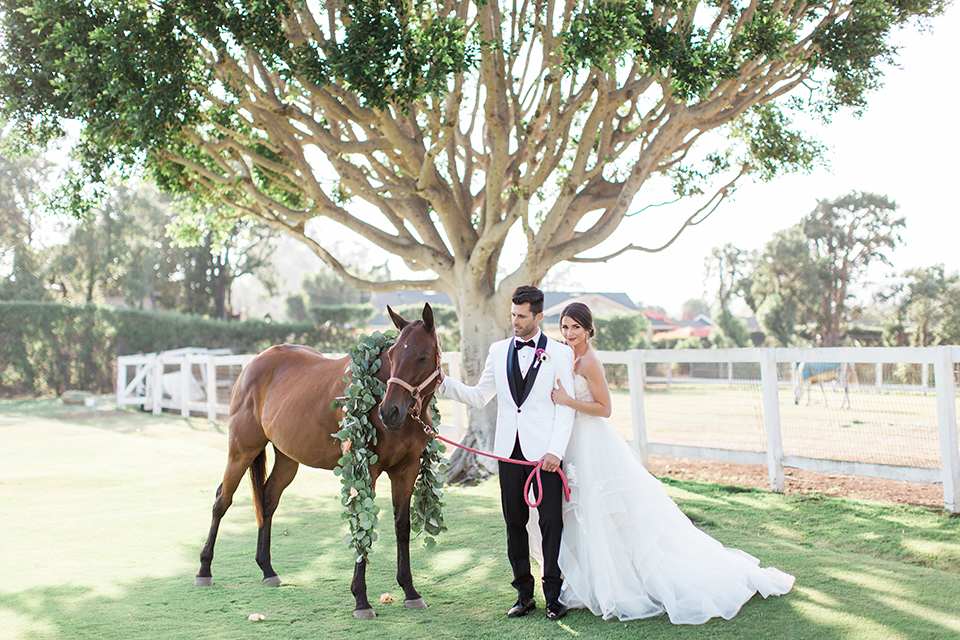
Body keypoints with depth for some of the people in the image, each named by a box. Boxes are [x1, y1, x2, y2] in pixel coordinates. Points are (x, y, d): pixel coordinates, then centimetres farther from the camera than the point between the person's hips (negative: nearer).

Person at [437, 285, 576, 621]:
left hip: (544, 451, -4)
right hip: (509, 450, 4)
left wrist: (555, 451, -14)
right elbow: (478, 396, 13)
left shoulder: (560, 353, 0)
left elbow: (566, 407, -4)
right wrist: (443, 384, -2)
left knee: (550, 521, -1)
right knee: (515, 523, 9)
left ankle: (554, 595, 12)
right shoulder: (498, 351, 11)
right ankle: (524, 594, 20)